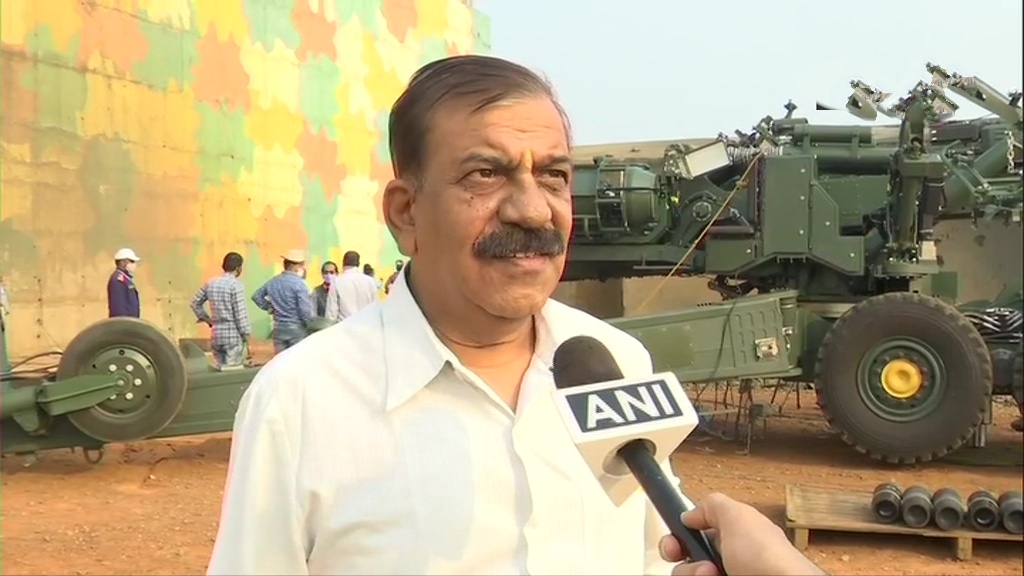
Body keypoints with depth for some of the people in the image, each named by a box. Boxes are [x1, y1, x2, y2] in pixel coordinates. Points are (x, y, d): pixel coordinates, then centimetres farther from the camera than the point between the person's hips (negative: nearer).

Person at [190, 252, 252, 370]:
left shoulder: (211, 283, 9)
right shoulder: (235, 285, -11)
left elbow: (195, 303, 18)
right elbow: (240, 313, -14)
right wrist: (246, 335, -8)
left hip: (216, 335, 7)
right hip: (234, 335, -7)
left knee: (220, 370, 13)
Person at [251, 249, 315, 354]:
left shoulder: (273, 282, 6)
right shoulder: (298, 283, -14)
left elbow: (256, 296, 19)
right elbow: (305, 309, -17)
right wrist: (311, 326, -3)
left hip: (279, 328, 6)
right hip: (297, 328, -6)